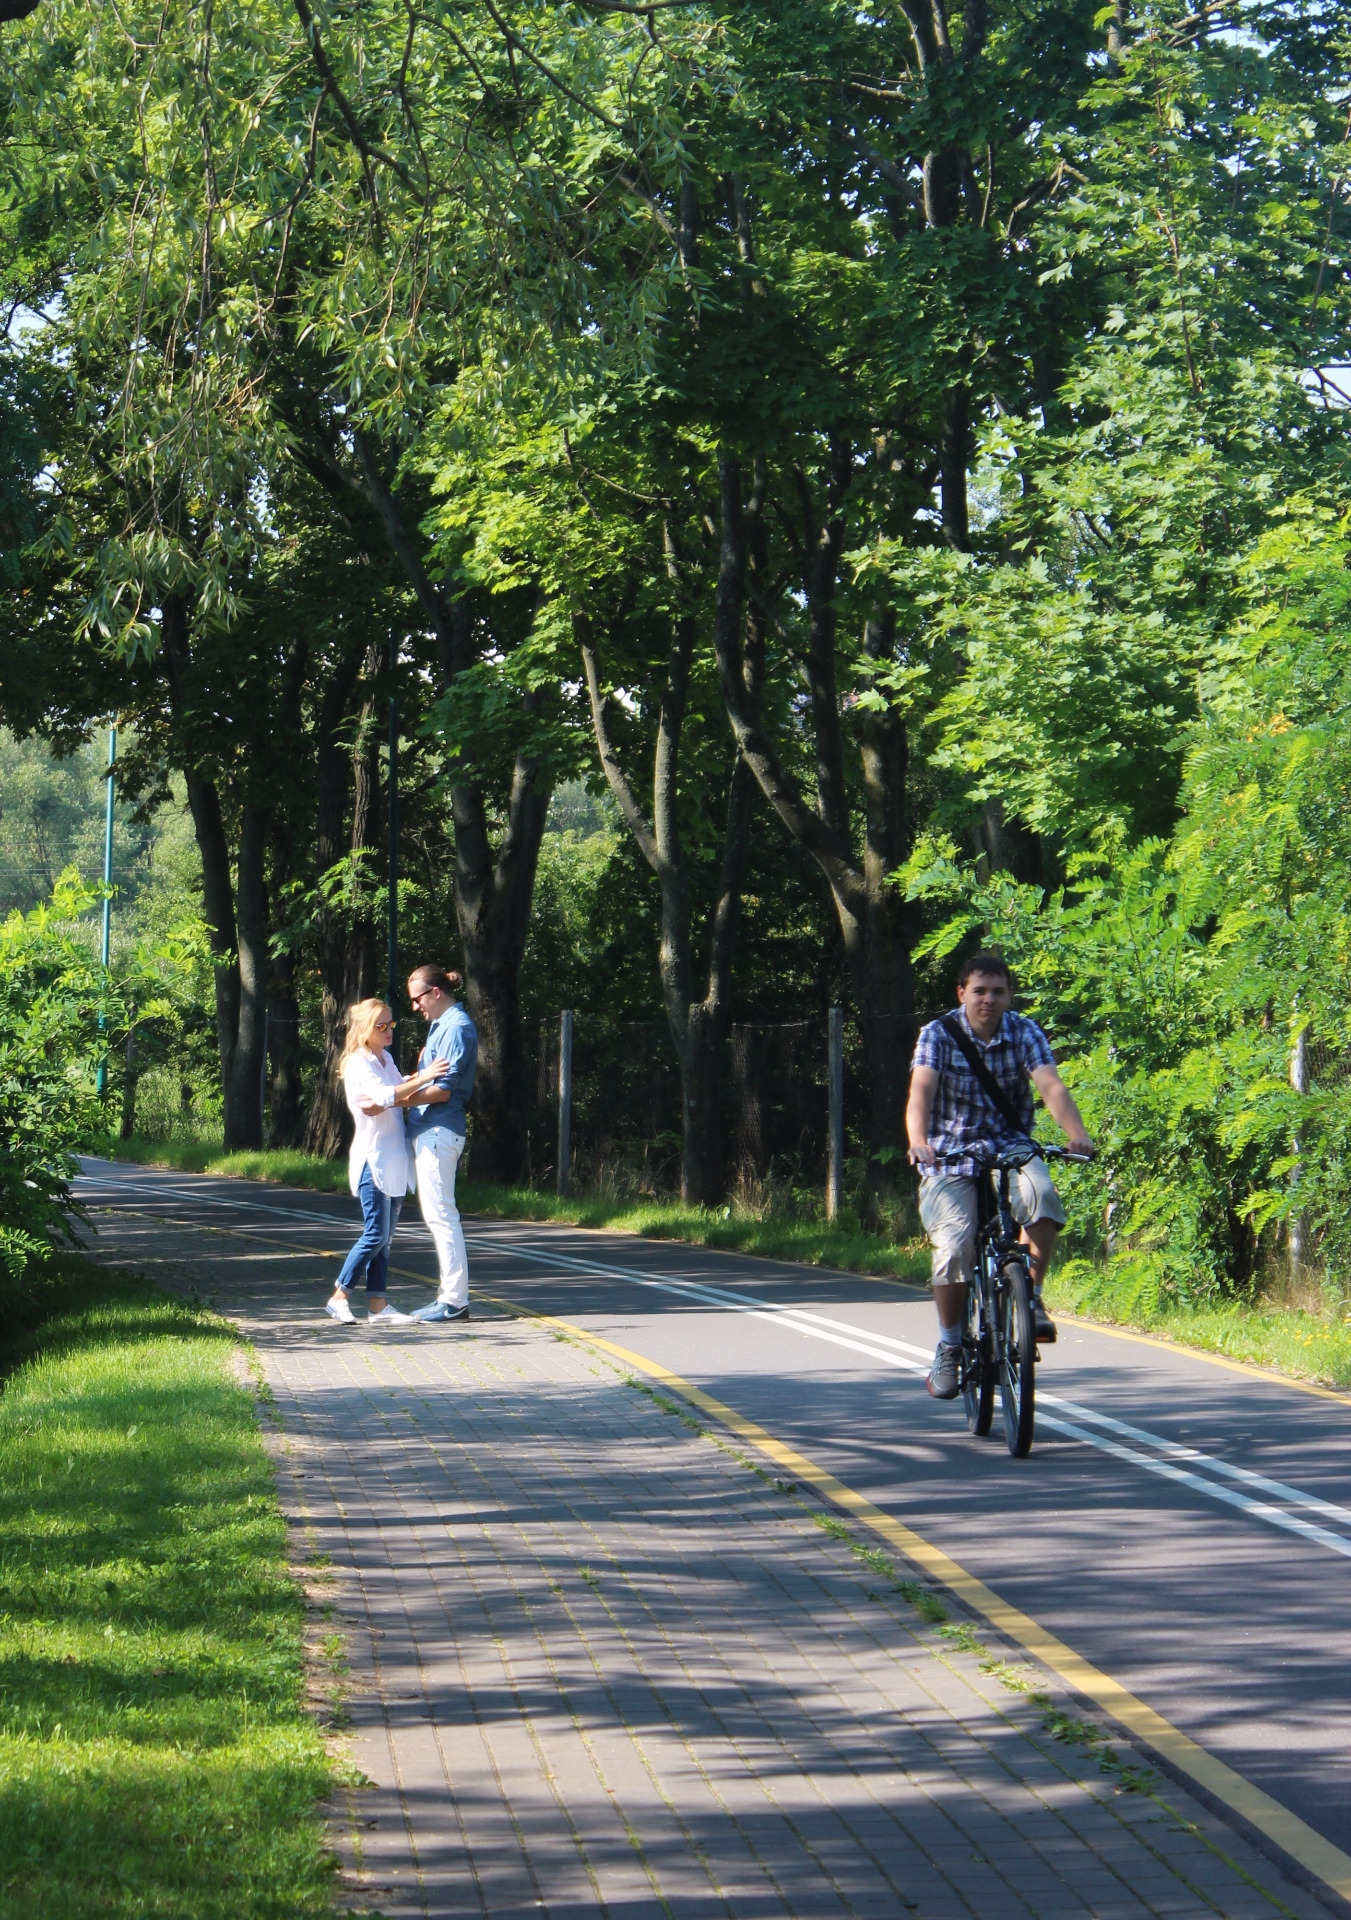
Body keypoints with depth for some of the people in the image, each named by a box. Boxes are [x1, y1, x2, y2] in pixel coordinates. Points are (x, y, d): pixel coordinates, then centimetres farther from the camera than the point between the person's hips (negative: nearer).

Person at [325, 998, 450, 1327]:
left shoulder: (386, 1058, 16)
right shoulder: (358, 1064, -11)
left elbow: (399, 1096, 21)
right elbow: (385, 1097, -25)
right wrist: (422, 1079, -29)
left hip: (395, 1160, 8)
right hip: (372, 1158, -8)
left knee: (385, 1237, 5)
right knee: (376, 1235, -10)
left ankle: (377, 1306, 6)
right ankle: (339, 1298, -2)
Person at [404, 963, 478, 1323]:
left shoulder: (457, 1027, -13)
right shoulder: (440, 1025, 18)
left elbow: (443, 1090, -19)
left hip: (439, 1129, -10)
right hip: (428, 1129, 10)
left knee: (441, 1215, -9)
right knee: (436, 1215, 12)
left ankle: (455, 1300, -9)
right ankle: (450, 1294, 15)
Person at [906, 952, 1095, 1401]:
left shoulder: (1025, 1033, -4)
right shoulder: (938, 1034, -7)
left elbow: (1051, 1086, -19)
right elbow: (921, 1090, -22)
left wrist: (1076, 1133, -39)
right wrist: (918, 1142, -43)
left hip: (1011, 1148, 1)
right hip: (950, 1156, -1)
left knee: (1042, 1195, -32)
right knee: (955, 1247, -21)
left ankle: (1031, 1296, -13)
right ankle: (948, 1346, 0)